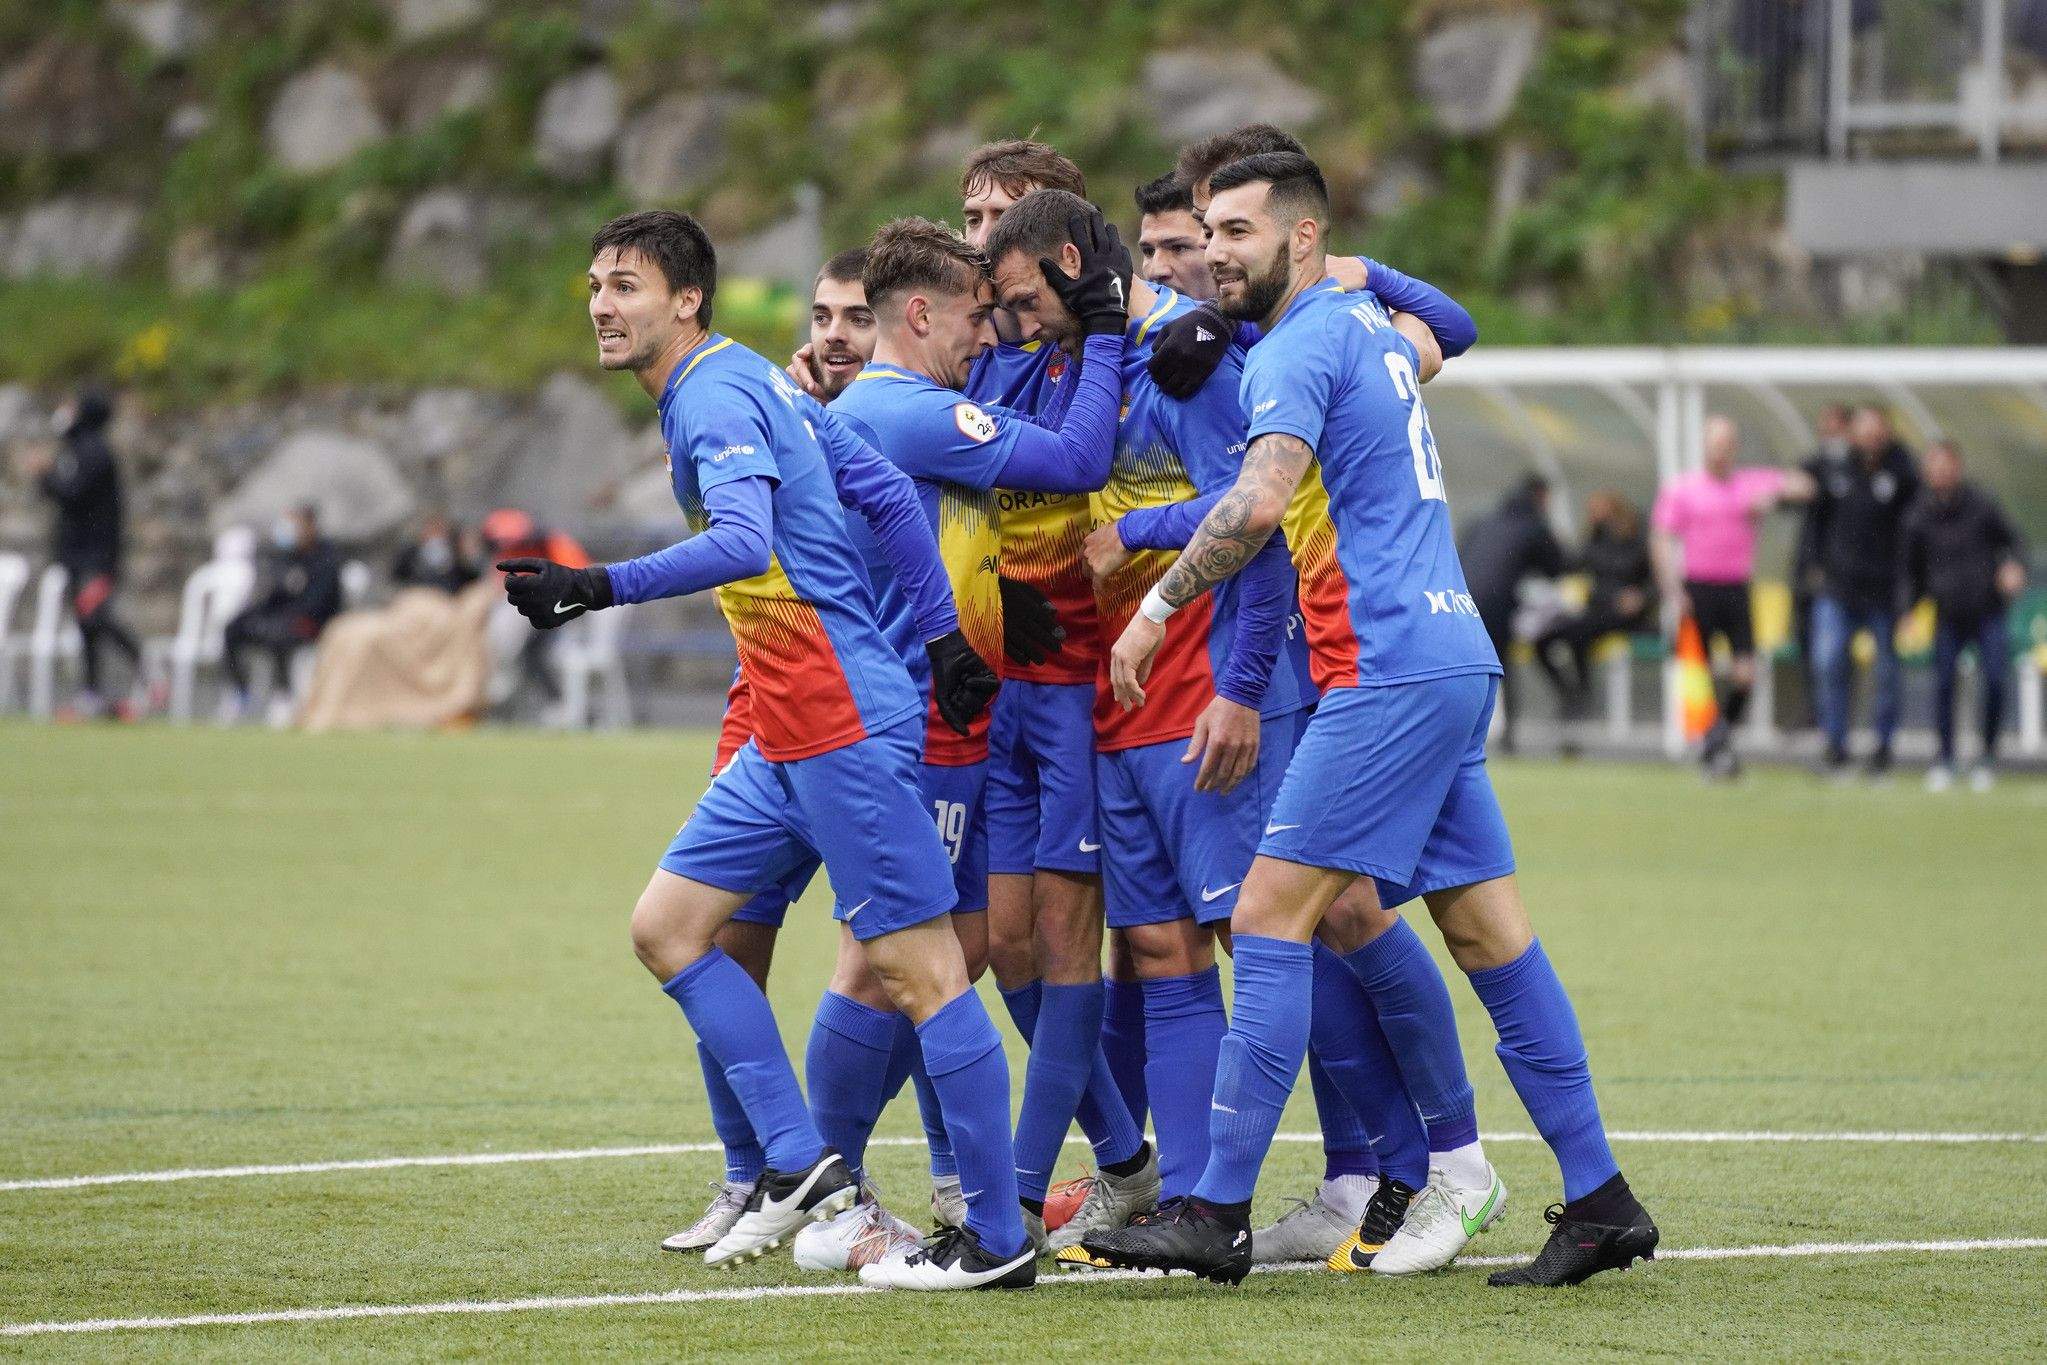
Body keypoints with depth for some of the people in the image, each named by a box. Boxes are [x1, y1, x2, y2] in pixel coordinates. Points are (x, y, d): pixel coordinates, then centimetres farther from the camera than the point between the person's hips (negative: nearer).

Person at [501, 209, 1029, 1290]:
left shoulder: (716, 399, -14)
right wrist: (943, 636, 17)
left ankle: (998, 1239, -3)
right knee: (666, 926, 10)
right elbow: (888, 494, 18)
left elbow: (742, 542, -32)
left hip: (844, 725, -11)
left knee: (920, 971, -6)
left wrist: (601, 588, -38)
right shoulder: (751, 384, 15)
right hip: (786, 737, 11)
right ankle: (798, 1163, 9)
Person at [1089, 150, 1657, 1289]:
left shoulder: (1299, 347, -9)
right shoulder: (1370, 326, 18)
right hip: (1453, 656, 10)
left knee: (1271, 919, -10)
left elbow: (1259, 502, -24)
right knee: (1489, 931, 10)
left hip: (1391, 672, -10)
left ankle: (1219, 1215, -12)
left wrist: (1158, 606, -15)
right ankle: (1601, 1201, 10)